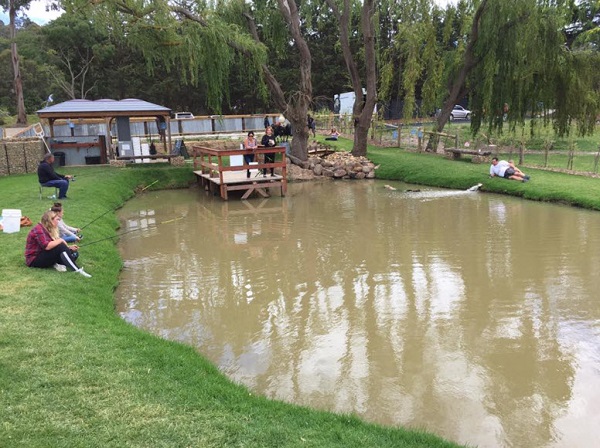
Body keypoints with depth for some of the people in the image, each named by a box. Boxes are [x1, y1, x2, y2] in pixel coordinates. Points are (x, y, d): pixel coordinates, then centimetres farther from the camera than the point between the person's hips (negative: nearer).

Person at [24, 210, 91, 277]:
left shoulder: (50, 229, 10)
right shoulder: (38, 229, -18)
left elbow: (54, 245, 7)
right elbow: (46, 246, -30)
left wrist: (68, 247, -7)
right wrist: (60, 240, -18)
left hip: (45, 256, 9)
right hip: (35, 260, -9)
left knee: (74, 253, -1)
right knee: (60, 247, -31)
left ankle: (57, 264, -21)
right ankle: (77, 270, -38)